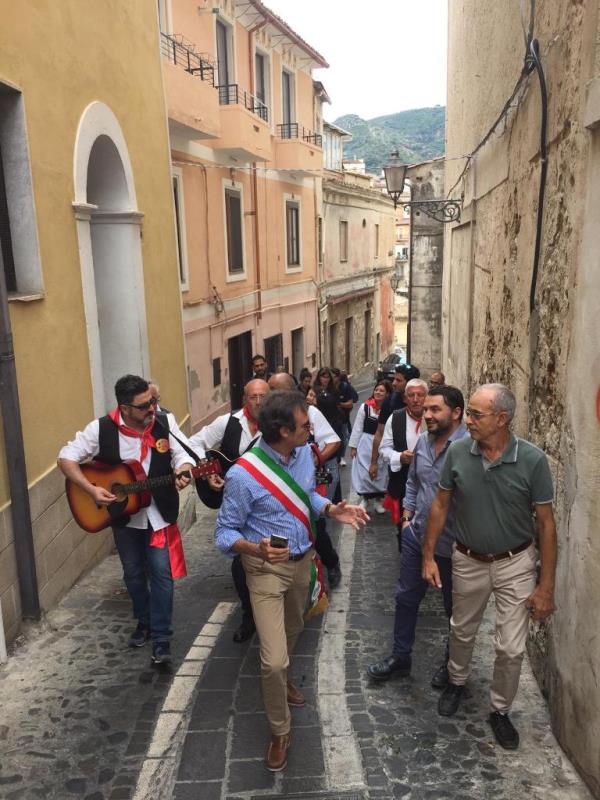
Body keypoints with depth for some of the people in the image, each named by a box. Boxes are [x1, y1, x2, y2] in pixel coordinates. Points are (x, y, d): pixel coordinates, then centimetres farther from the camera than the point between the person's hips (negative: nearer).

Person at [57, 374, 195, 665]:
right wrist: (92, 490, -21)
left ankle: (161, 637, 10)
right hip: (123, 515, 1)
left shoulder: (163, 423, -10)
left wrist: (182, 473, -22)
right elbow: (66, 458, -11)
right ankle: (144, 622, 39)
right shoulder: (101, 429, -15)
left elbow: (180, 455, 2)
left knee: (161, 573, -2)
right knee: (133, 573, 16)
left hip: (159, 514, 0)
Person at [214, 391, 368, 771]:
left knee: (293, 629, 28)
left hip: (303, 559, 6)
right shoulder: (243, 475, -29)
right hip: (266, 568, -6)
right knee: (274, 658, -7)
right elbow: (225, 532, -19)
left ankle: (280, 679, 59)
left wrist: (332, 509, -11)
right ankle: (280, 731, 19)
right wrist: (255, 549, -38)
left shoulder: (304, 452, -10)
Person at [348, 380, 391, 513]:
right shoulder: (365, 407, -7)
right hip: (366, 443, 0)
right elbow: (357, 428, -2)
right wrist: (353, 446, -1)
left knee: (380, 472, 9)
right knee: (364, 471, 6)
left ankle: (378, 500, 28)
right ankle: (365, 499, 25)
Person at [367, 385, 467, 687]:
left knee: (455, 608, 17)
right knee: (406, 598, 18)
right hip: (416, 536, 6)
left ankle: (453, 664, 40)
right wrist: (407, 516, 11)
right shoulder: (422, 441, 0)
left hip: (452, 546, -6)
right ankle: (400, 657, 37)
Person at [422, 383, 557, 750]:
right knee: (462, 631, 21)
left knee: (511, 647, 6)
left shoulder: (533, 459, -21)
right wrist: (428, 556, -1)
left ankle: (500, 710, 33)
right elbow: (441, 505, -2)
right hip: (468, 561, 2)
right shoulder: (457, 452, -15)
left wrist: (546, 585, -11)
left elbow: (546, 523, -13)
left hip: (515, 564, -2)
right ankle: (457, 680, 50)